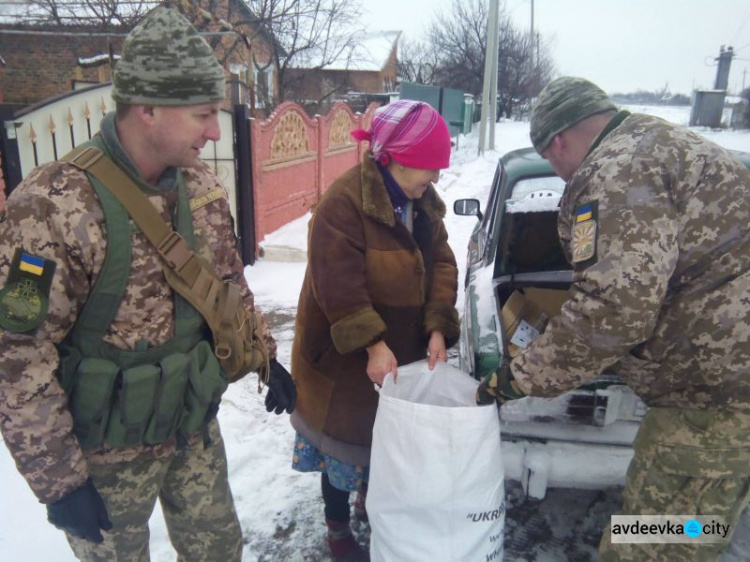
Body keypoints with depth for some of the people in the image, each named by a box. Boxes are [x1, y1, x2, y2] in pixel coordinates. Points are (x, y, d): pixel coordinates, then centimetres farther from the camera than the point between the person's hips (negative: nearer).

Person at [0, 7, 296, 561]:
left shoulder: (201, 186, -5)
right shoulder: (53, 207, -24)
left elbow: (231, 285, 9)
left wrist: (265, 358, 9)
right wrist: (58, 481, -15)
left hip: (196, 427, 5)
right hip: (106, 451, -5)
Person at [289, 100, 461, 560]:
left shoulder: (424, 202, 2)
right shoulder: (344, 203, -24)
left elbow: (442, 265, 0)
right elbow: (338, 286, -27)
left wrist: (438, 327, -12)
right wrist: (372, 343, -28)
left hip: (403, 349, 7)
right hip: (345, 357, -7)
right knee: (346, 443, 11)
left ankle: (370, 499, 51)